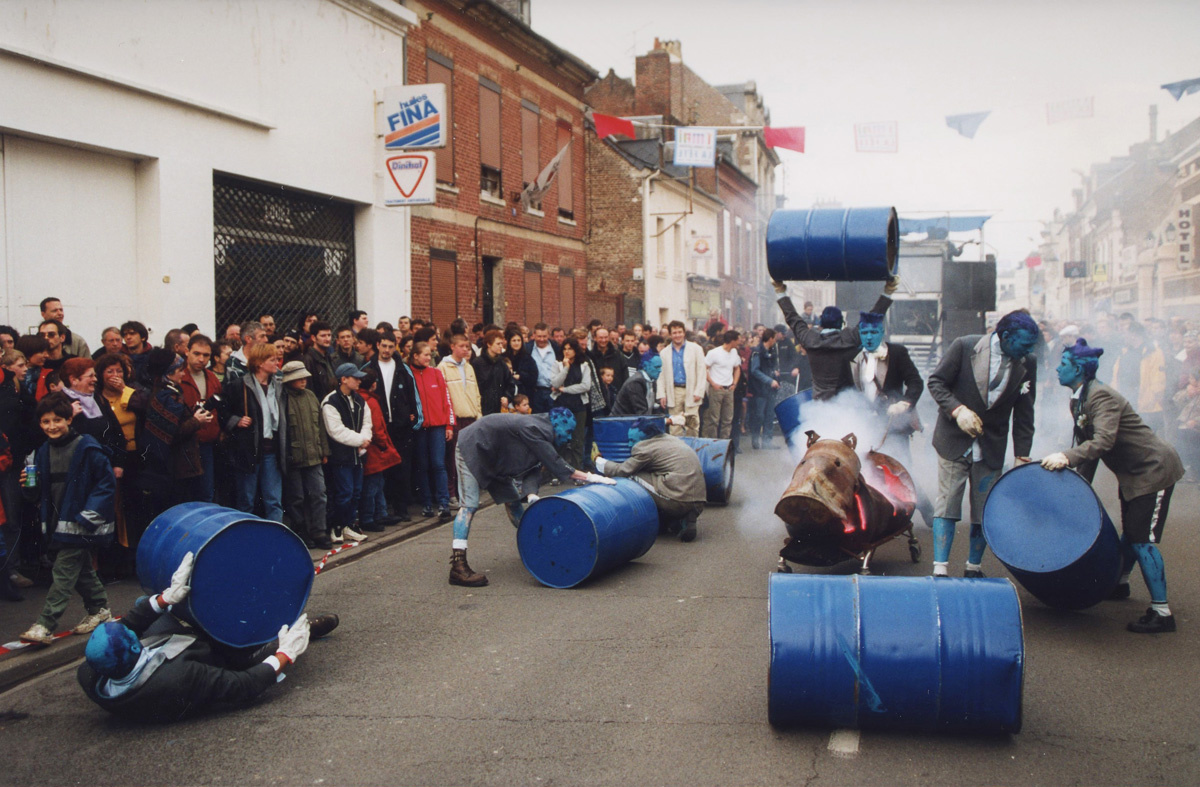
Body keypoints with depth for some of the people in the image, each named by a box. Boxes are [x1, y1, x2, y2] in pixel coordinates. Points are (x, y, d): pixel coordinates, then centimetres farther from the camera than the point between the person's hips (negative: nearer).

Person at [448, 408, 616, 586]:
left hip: (492, 460, 10)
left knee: (512, 500, 16)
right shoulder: (535, 430, -27)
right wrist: (589, 477, -23)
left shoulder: (540, 431, 3)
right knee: (469, 504, -18)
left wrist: (531, 494, -25)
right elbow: (554, 464, -27)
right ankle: (458, 567, -24)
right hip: (471, 450, -10)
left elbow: (532, 470, -6)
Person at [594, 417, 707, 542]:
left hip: (679, 502, -9)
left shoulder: (646, 448, -4)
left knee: (632, 477, 0)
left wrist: (597, 459, 15)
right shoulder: (671, 438, 21)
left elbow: (622, 470, 0)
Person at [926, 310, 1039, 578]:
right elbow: (936, 381, -5)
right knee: (947, 503, -3)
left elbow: (1024, 414, 3)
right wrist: (957, 409, -21)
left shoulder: (1026, 364, -2)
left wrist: (1022, 455, -1)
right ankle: (940, 569, 1)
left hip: (992, 448, 3)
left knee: (985, 511, 6)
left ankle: (973, 567, 22)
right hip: (954, 442, -3)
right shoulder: (964, 347, -10)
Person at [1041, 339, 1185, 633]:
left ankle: (1161, 613, -6)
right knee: (1130, 532, 23)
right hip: (1133, 472, 10)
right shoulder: (1078, 401, 6)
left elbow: (1103, 440, -38)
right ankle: (1120, 584, 42)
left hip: (1154, 469, -10)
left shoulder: (1102, 396, -24)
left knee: (1142, 537, -11)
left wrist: (1067, 457, -47)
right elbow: (1088, 445, 13)